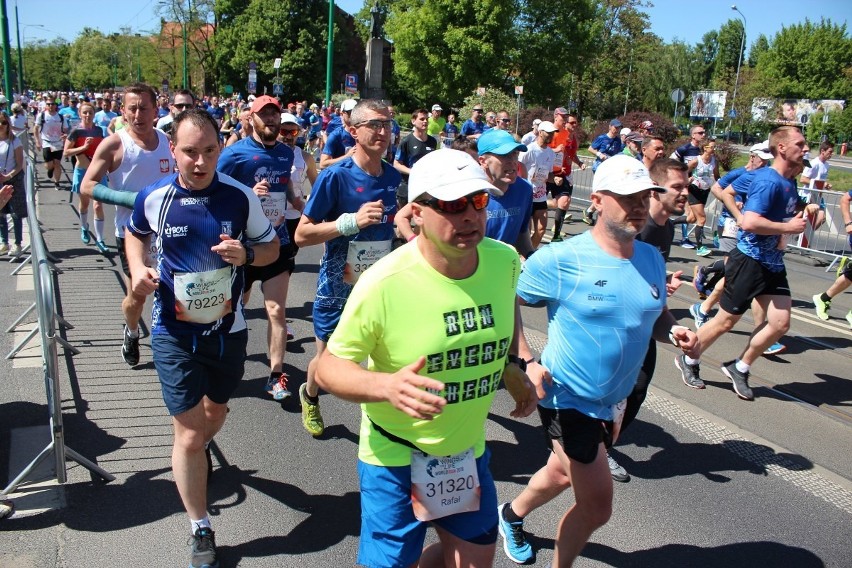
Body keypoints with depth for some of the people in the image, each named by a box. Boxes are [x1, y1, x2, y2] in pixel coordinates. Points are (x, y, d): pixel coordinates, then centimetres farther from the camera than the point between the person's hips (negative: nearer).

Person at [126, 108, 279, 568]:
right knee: (189, 434, -1)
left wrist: (247, 254, -21)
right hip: (174, 333, -2)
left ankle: (192, 460, 60)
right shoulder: (153, 198, -10)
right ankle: (200, 531, 18)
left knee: (215, 413, 24)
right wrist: (137, 269, -7)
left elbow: (271, 246, 1)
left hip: (228, 328, 2)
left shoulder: (240, 196, -11)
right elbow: (135, 234, 12)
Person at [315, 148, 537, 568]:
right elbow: (329, 367, -18)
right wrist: (387, 386, -36)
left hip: (469, 450, 5)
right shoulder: (383, 283, -27)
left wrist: (513, 366, 0)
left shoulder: (506, 262, -12)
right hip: (396, 457, -5)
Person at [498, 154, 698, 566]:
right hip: (568, 399, -7)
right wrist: (527, 362, -20)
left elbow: (657, 317, 12)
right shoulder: (560, 259, -20)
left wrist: (676, 332, -10)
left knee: (563, 473, 28)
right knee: (597, 505, -5)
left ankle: (512, 515, 58)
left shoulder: (652, 259, -1)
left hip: (615, 402, 7)